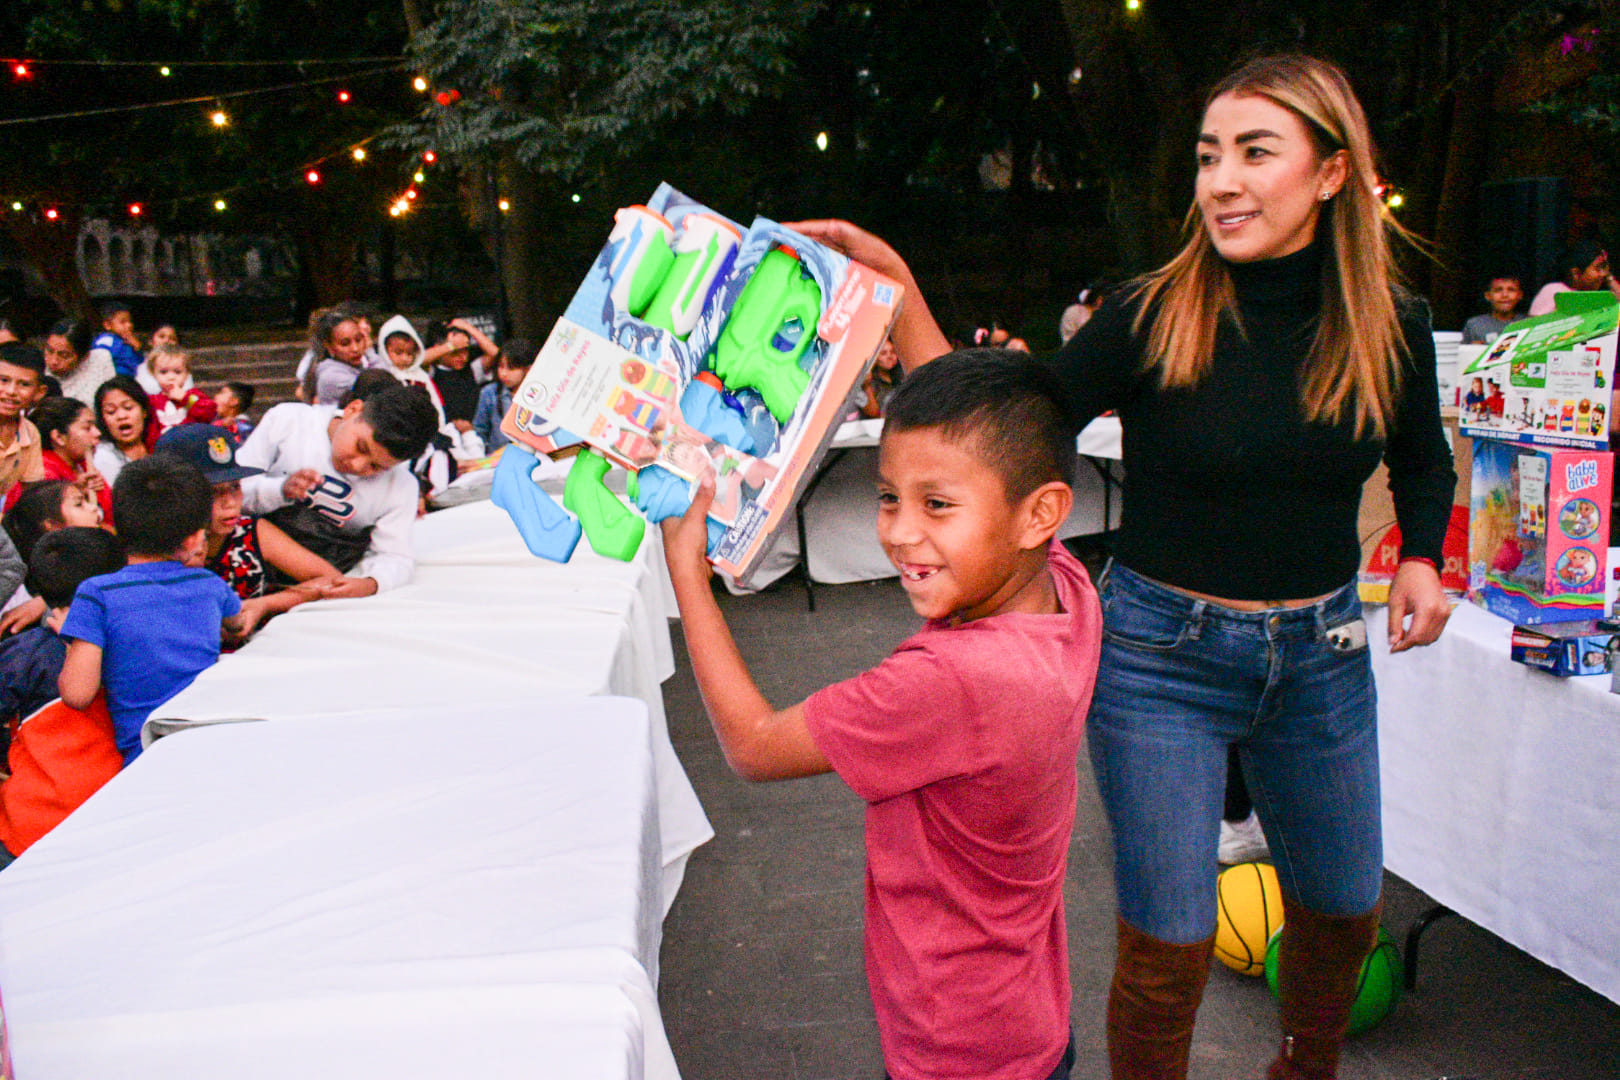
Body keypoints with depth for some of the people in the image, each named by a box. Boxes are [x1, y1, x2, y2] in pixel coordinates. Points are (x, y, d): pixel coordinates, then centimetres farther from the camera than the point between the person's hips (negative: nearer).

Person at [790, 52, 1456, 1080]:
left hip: (1323, 655, 4)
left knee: (1345, 909, 22)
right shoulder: (1154, 316, -14)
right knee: (1168, 943, 2)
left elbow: (1424, 463, 16)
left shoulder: (1391, 328, -4)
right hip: (1162, 655, -4)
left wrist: (1422, 555, -3)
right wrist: (899, 290, -24)